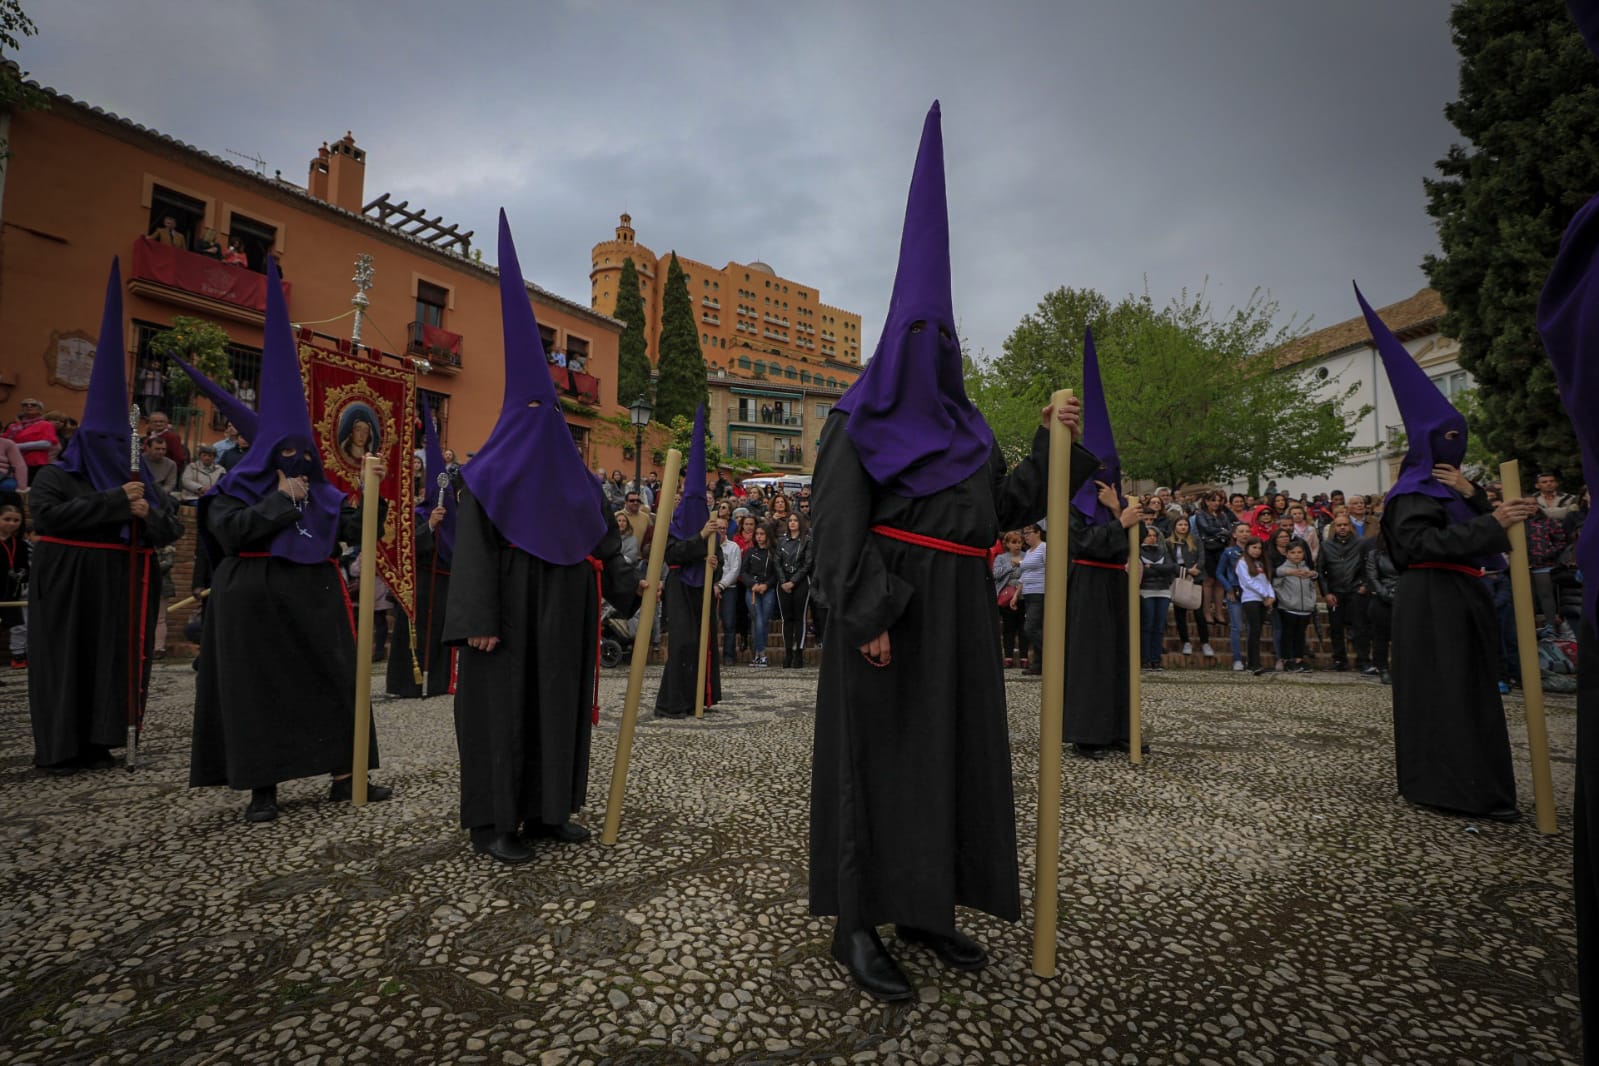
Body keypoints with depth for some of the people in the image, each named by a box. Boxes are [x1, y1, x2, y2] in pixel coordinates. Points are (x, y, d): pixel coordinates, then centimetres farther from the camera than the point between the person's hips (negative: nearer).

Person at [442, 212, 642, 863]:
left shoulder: (576, 478, 11)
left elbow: (602, 542, 12)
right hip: (510, 611, -5)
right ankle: (492, 823, 9)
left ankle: (545, 810, 20)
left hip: (564, 613, 6)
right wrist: (476, 619, -18)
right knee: (503, 705, -1)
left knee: (560, 703, 9)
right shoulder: (489, 475, -4)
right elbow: (471, 551, -10)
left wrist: (630, 585, -1)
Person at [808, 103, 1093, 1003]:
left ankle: (925, 906, 24)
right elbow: (838, 526, -12)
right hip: (891, 612, -7)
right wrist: (868, 615, -21)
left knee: (955, 749, 10)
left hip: (961, 613, 8)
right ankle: (857, 921, 9)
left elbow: (1008, 507, 15)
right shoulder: (862, 419, -2)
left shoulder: (965, 428, 19)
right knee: (878, 752, -3)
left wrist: (1055, 443, 7)